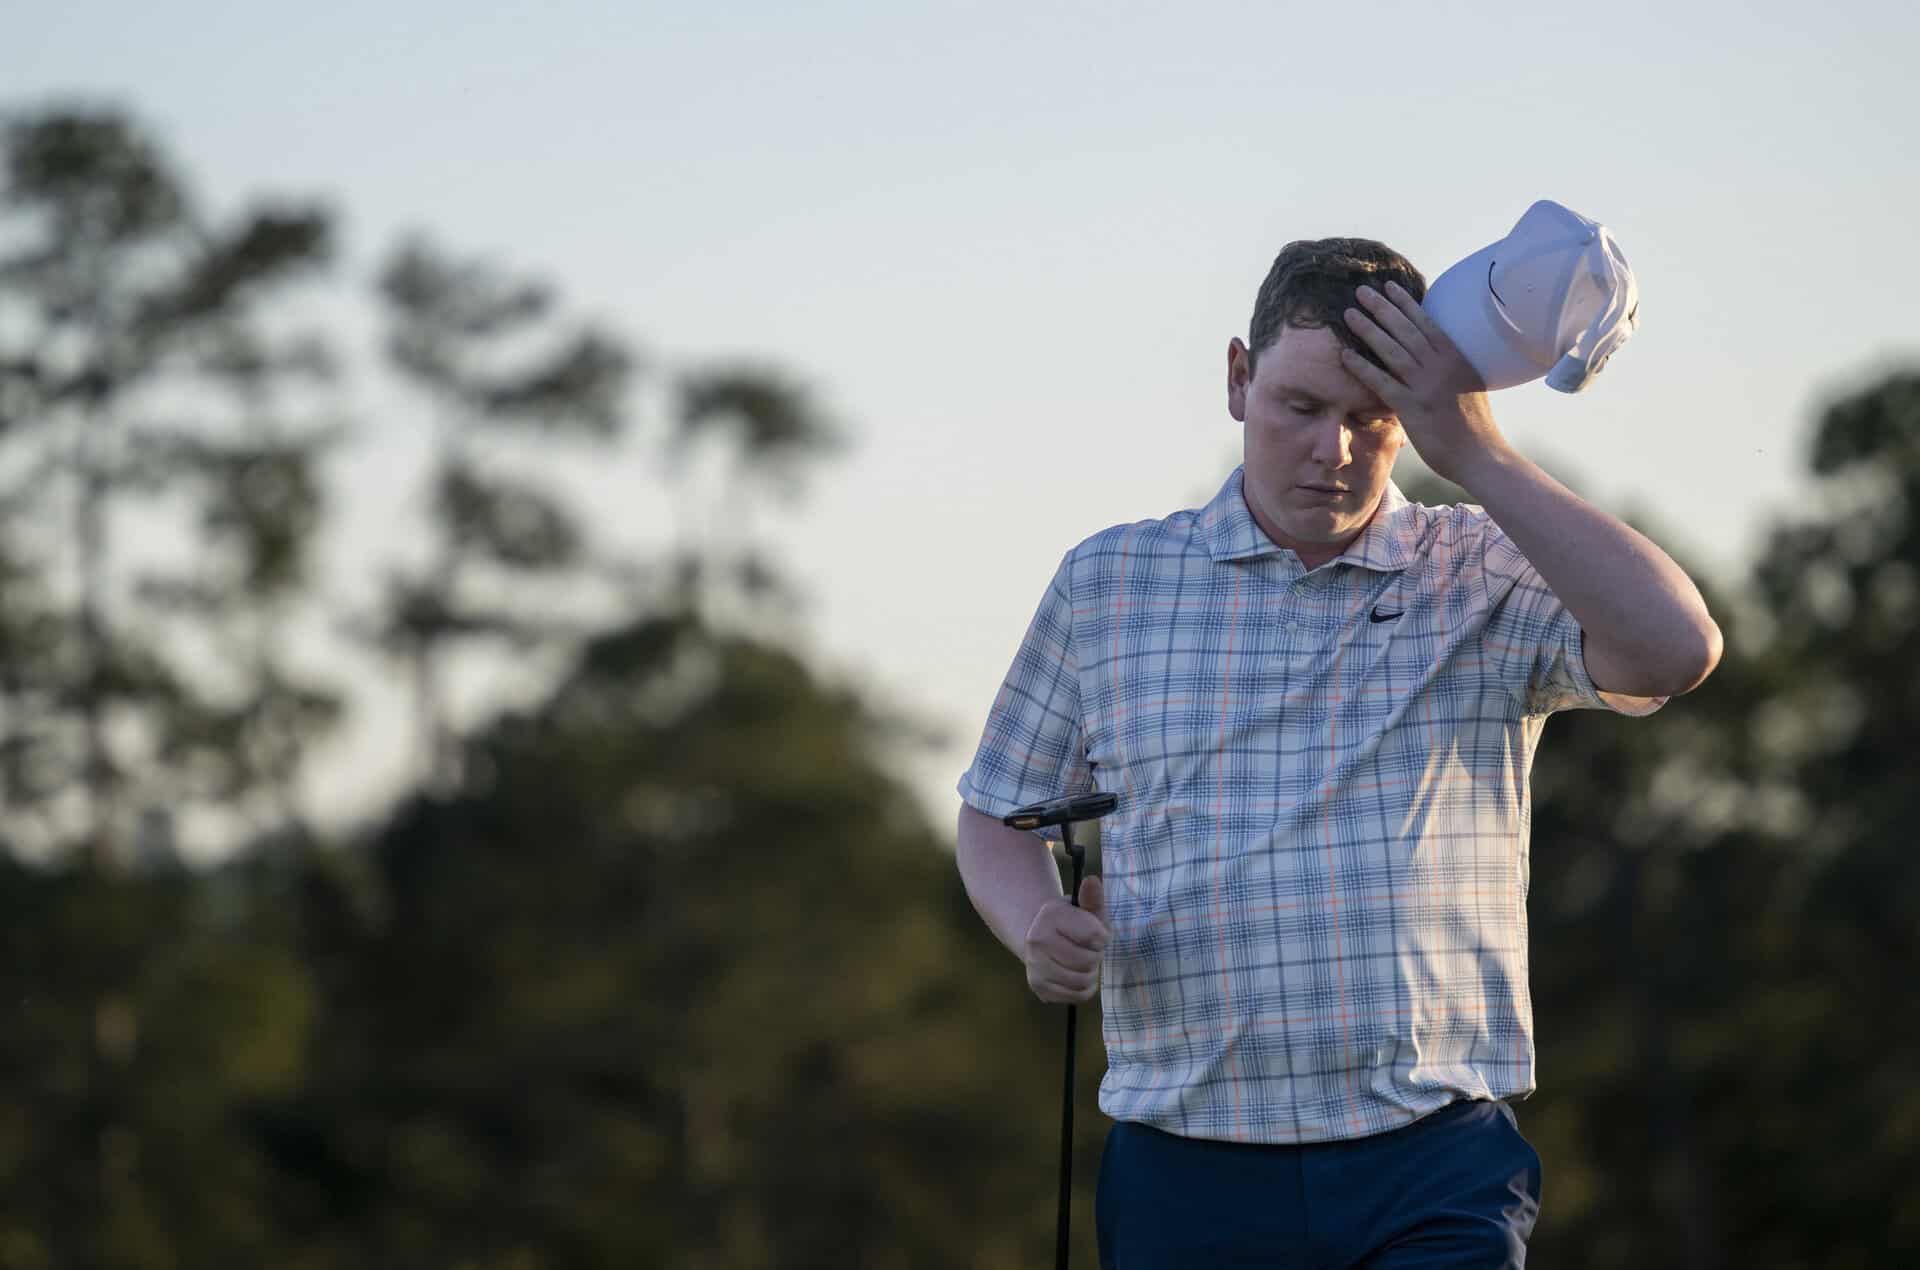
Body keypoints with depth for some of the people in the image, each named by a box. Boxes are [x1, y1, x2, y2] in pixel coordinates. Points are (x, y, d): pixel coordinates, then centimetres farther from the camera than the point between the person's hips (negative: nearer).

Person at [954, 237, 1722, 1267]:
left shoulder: (1484, 583, 5)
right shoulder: (1106, 584, 11)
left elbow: (1676, 650, -14)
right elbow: (997, 815, 20)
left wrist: (1475, 455, -12)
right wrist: (1037, 930, -4)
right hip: (1187, 1177, 2)